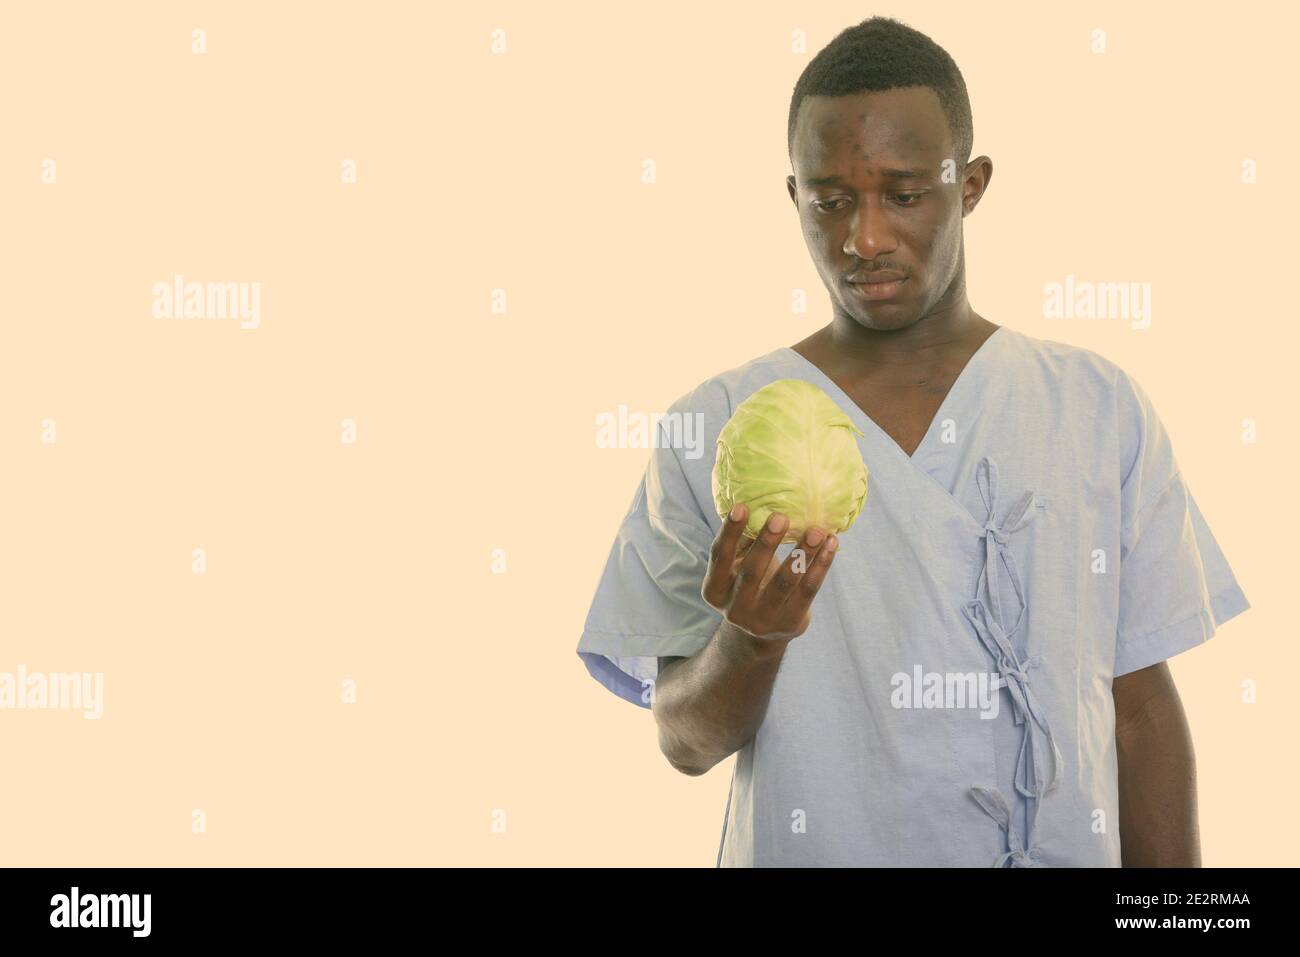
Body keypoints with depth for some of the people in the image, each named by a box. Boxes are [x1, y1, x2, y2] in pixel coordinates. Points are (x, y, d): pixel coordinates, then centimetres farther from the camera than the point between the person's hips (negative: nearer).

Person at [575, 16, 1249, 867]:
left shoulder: (1101, 410, -3)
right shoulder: (714, 430, -8)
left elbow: (1139, 706, -1)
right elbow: (688, 741, -7)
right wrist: (750, 639, -26)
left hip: (1068, 846, 2)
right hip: (807, 847, -1)